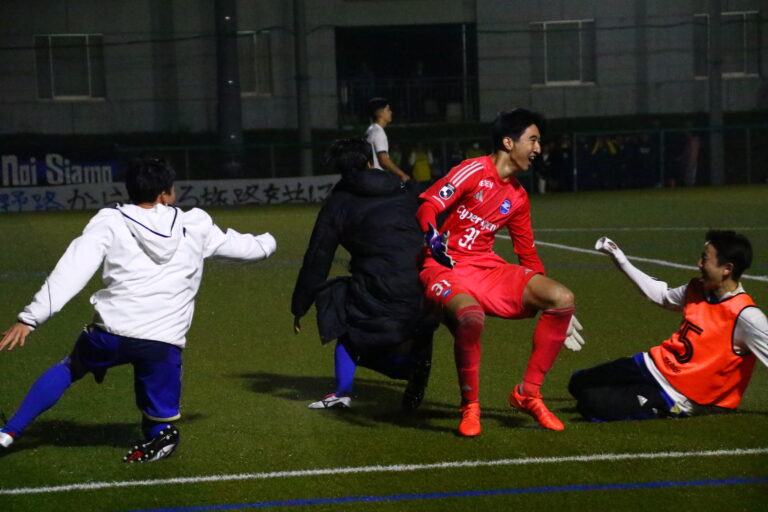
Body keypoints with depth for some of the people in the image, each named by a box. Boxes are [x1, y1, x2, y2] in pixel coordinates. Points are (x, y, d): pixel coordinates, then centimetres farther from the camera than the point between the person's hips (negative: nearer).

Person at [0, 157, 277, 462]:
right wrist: (265, 244, 48)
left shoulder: (109, 223, 2)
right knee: (162, 429, 15)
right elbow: (232, 243, 26)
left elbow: (71, 272, -6)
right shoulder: (195, 225, 8)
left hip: (111, 334, 1)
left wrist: (30, 318, -7)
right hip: (163, 343, -1)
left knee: (67, 369, 26)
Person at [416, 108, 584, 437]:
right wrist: (433, 239, -37)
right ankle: (470, 407, -16)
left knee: (562, 299, -12)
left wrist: (556, 311, 20)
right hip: (445, 268, -7)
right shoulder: (474, 171, -8)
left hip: (489, 269, 7)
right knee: (471, 316, -40)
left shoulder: (517, 197, 14)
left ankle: (528, 394, -1)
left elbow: (528, 256, 21)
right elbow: (426, 207, -16)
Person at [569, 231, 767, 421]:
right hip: (654, 365, 8)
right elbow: (662, 295, 21)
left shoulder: (745, 316, -23)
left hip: (676, 398, -8)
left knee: (592, 405, -19)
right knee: (579, 383, 13)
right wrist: (620, 260, 22)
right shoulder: (696, 289, 2)